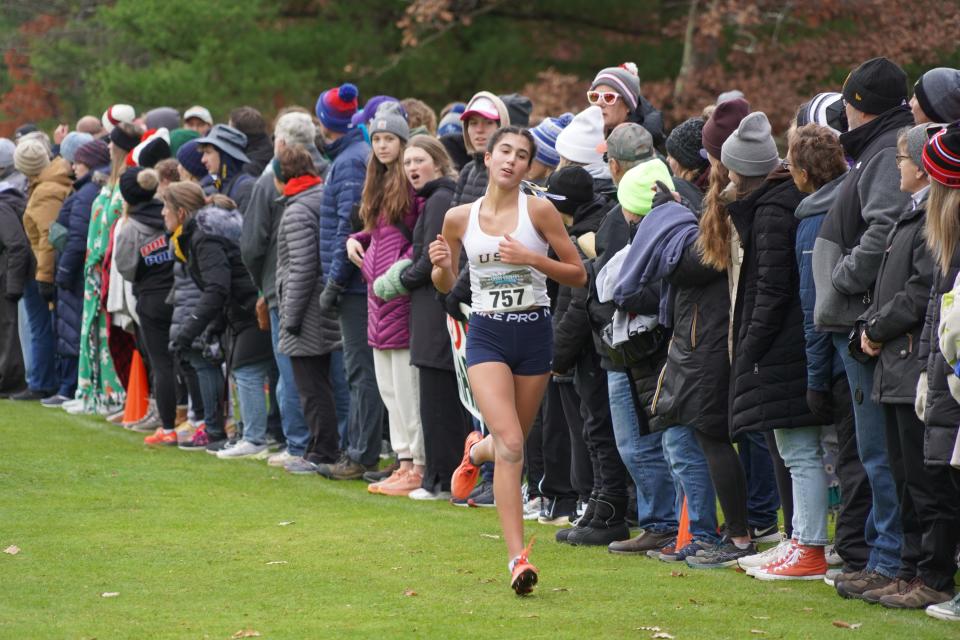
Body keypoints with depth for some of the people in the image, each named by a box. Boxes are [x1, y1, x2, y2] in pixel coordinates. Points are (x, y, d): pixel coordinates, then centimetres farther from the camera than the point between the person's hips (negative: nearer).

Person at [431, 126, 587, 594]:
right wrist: (440, 265, -9)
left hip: (533, 333, 1)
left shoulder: (539, 211, -5)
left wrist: (533, 258, -17)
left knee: (512, 443, 13)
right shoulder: (459, 218, 1)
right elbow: (445, 285, 14)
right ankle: (517, 557, -16)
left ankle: (475, 452, 51)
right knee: (510, 443, -17)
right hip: (487, 333, -1)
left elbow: (578, 275, -3)